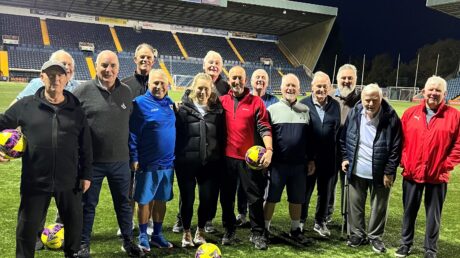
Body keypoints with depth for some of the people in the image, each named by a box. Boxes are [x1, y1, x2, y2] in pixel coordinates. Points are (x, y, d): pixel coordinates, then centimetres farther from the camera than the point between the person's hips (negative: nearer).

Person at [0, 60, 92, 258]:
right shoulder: (25, 105, -2)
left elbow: (85, 146, 4)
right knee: (27, 226, 12)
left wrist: (86, 174, 3)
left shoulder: (76, 110, 2)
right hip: (34, 182, -1)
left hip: (69, 182, 1)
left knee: (74, 223, 17)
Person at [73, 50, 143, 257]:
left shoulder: (126, 92, 6)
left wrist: (132, 155, 14)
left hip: (120, 161, 3)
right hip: (91, 161, -3)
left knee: (123, 203, 15)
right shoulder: (83, 90, -6)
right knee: (88, 204, 11)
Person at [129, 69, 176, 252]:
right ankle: (143, 236, 20)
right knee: (144, 200, 5)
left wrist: (175, 156, 14)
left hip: (167, 162, 6)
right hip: (147, 163, -6)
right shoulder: (140, 103, -9)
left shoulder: (169, 103, 9)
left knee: (161, 200, 13)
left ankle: (157, 235, 26)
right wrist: (134, 158, -14)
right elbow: (132, 133, -11)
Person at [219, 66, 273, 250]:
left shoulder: (256, 102, -2)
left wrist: (269, 150, -20)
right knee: (227, 197, 12)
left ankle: (257, 233, 18)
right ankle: (229, 231, 28)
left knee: (255, 197, 3)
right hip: (227, 157, 3)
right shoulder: (222, 101, 5)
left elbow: (264, 128, -7)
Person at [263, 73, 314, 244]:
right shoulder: (272, 109, 0)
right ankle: (265, 229, 18)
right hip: (277, 164, -3)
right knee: (271, 198, 4)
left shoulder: (305, 110, 9)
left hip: (299, 164, 3)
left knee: (297, 200, 12)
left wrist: (311, 160, 10)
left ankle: (295, 230, 28)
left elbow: (309, 138, 12)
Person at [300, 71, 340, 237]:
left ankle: (320, 222, 32)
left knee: (325, 192, 14)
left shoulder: (335, 105, 2)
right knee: (305, 191, 12)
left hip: (329, 158, 2)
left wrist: (338, 153, 0)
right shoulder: (303, 104, -6)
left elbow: (339, 130, 3)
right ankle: (300, 221, 31)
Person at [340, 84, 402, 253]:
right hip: (356, 171, 3)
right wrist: (345, 158, 4)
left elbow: (396, 147, -9)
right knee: (355, 205, 12)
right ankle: (357, 234, 29)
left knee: (379, 207, 11)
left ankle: (375, 237, 29)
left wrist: (389, 171, -10)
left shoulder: (391, 118, -13)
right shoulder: (353, 114, -3)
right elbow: (344, 138, 9)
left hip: (380, 173, -2)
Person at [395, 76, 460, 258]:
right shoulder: (411, 113, 2)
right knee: (409, 211, 14)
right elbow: (401, 140, 5)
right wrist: (404, 161, -3)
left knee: (433, 215, 10)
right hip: (412, 173, 2)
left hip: (437, 176, -2)